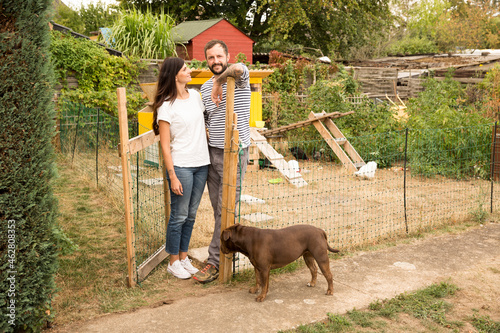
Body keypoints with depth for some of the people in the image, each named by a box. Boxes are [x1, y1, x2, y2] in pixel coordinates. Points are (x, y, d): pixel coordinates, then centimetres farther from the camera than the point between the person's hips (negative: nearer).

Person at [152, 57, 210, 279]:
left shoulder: (195, 95, 9)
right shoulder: (166, 106, -11)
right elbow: (165, 145, -11)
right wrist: (173, 176, -14)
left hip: (201, 164, 6)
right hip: (181, 166, -6)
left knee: (191, 214, 14)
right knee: (179, 216, 2)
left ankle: (184, 257, 28)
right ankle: (174, 263, 17)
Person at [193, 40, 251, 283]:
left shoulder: (239, 78, -7)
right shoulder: (205, 88, 14)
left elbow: (238, 68, -33)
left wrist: (219, 81, -21)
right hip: (212, 153, 7)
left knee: (226, 210, -4)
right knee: (217, 209, 12)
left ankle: (215, 262, 1)